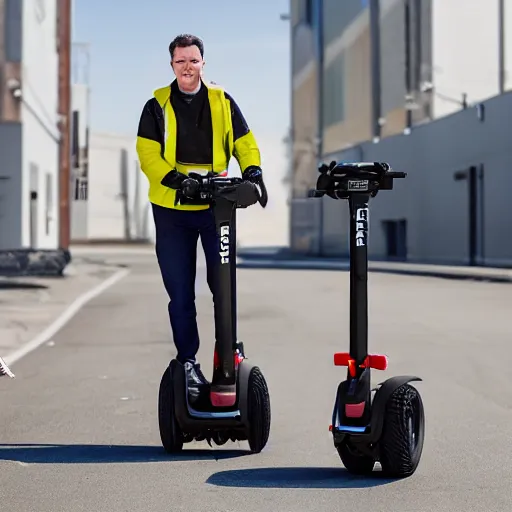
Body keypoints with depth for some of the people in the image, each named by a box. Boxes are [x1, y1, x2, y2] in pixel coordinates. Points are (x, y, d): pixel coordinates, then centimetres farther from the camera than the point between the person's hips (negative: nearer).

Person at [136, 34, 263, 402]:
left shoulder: (223, 102, 9)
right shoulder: (157, 106, 3)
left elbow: (245, 143, 8)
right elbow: (148, 155, -6)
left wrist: (253, 170, -14)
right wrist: (176, 180, -24)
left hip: (216, 206, 1)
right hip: (172, 209, 0)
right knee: (181, 293, 4)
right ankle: (188, 362, 14)